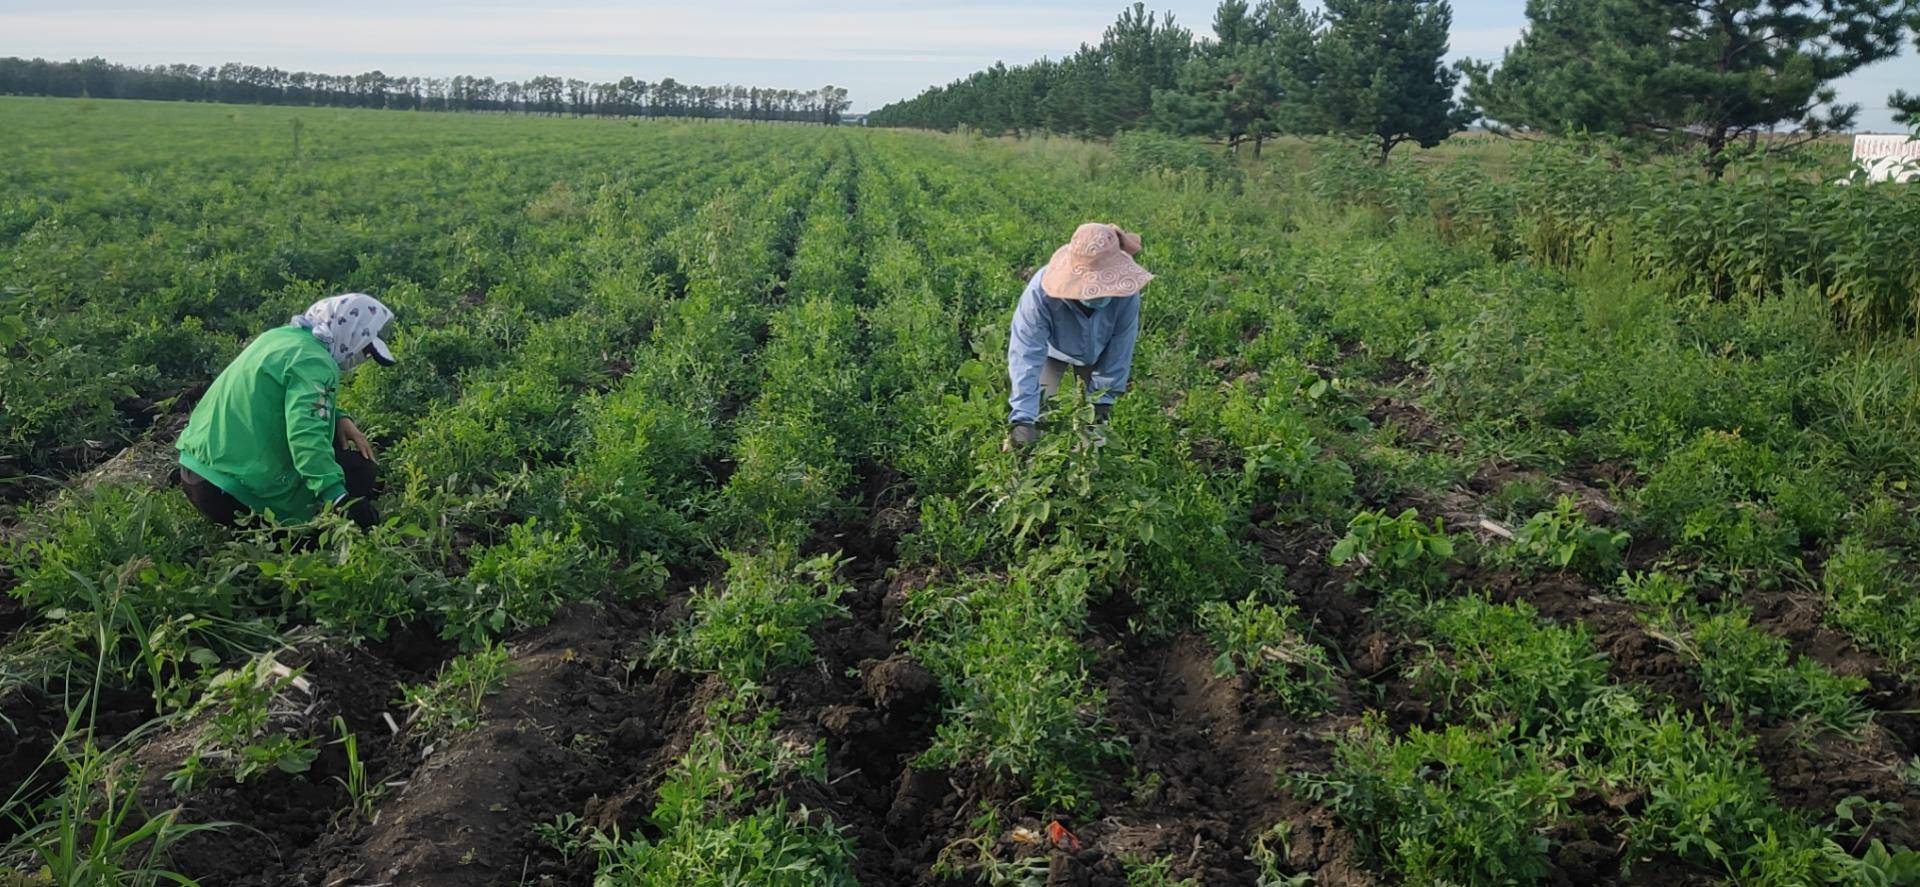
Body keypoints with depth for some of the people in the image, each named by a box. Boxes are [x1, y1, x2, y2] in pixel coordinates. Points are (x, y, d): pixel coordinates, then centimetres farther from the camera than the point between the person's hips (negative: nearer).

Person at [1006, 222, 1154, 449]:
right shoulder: (1040, 292, -45)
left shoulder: (1126, 294, -39)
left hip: (1097, 354, 2)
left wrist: (1103, 400, -19)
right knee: (1037, 410, -10)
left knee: (1096, 422, 5)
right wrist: (1022, 418, -52)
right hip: (1051, 349, -2)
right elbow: (1026, 355, -45)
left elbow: (1120, 351, -23)